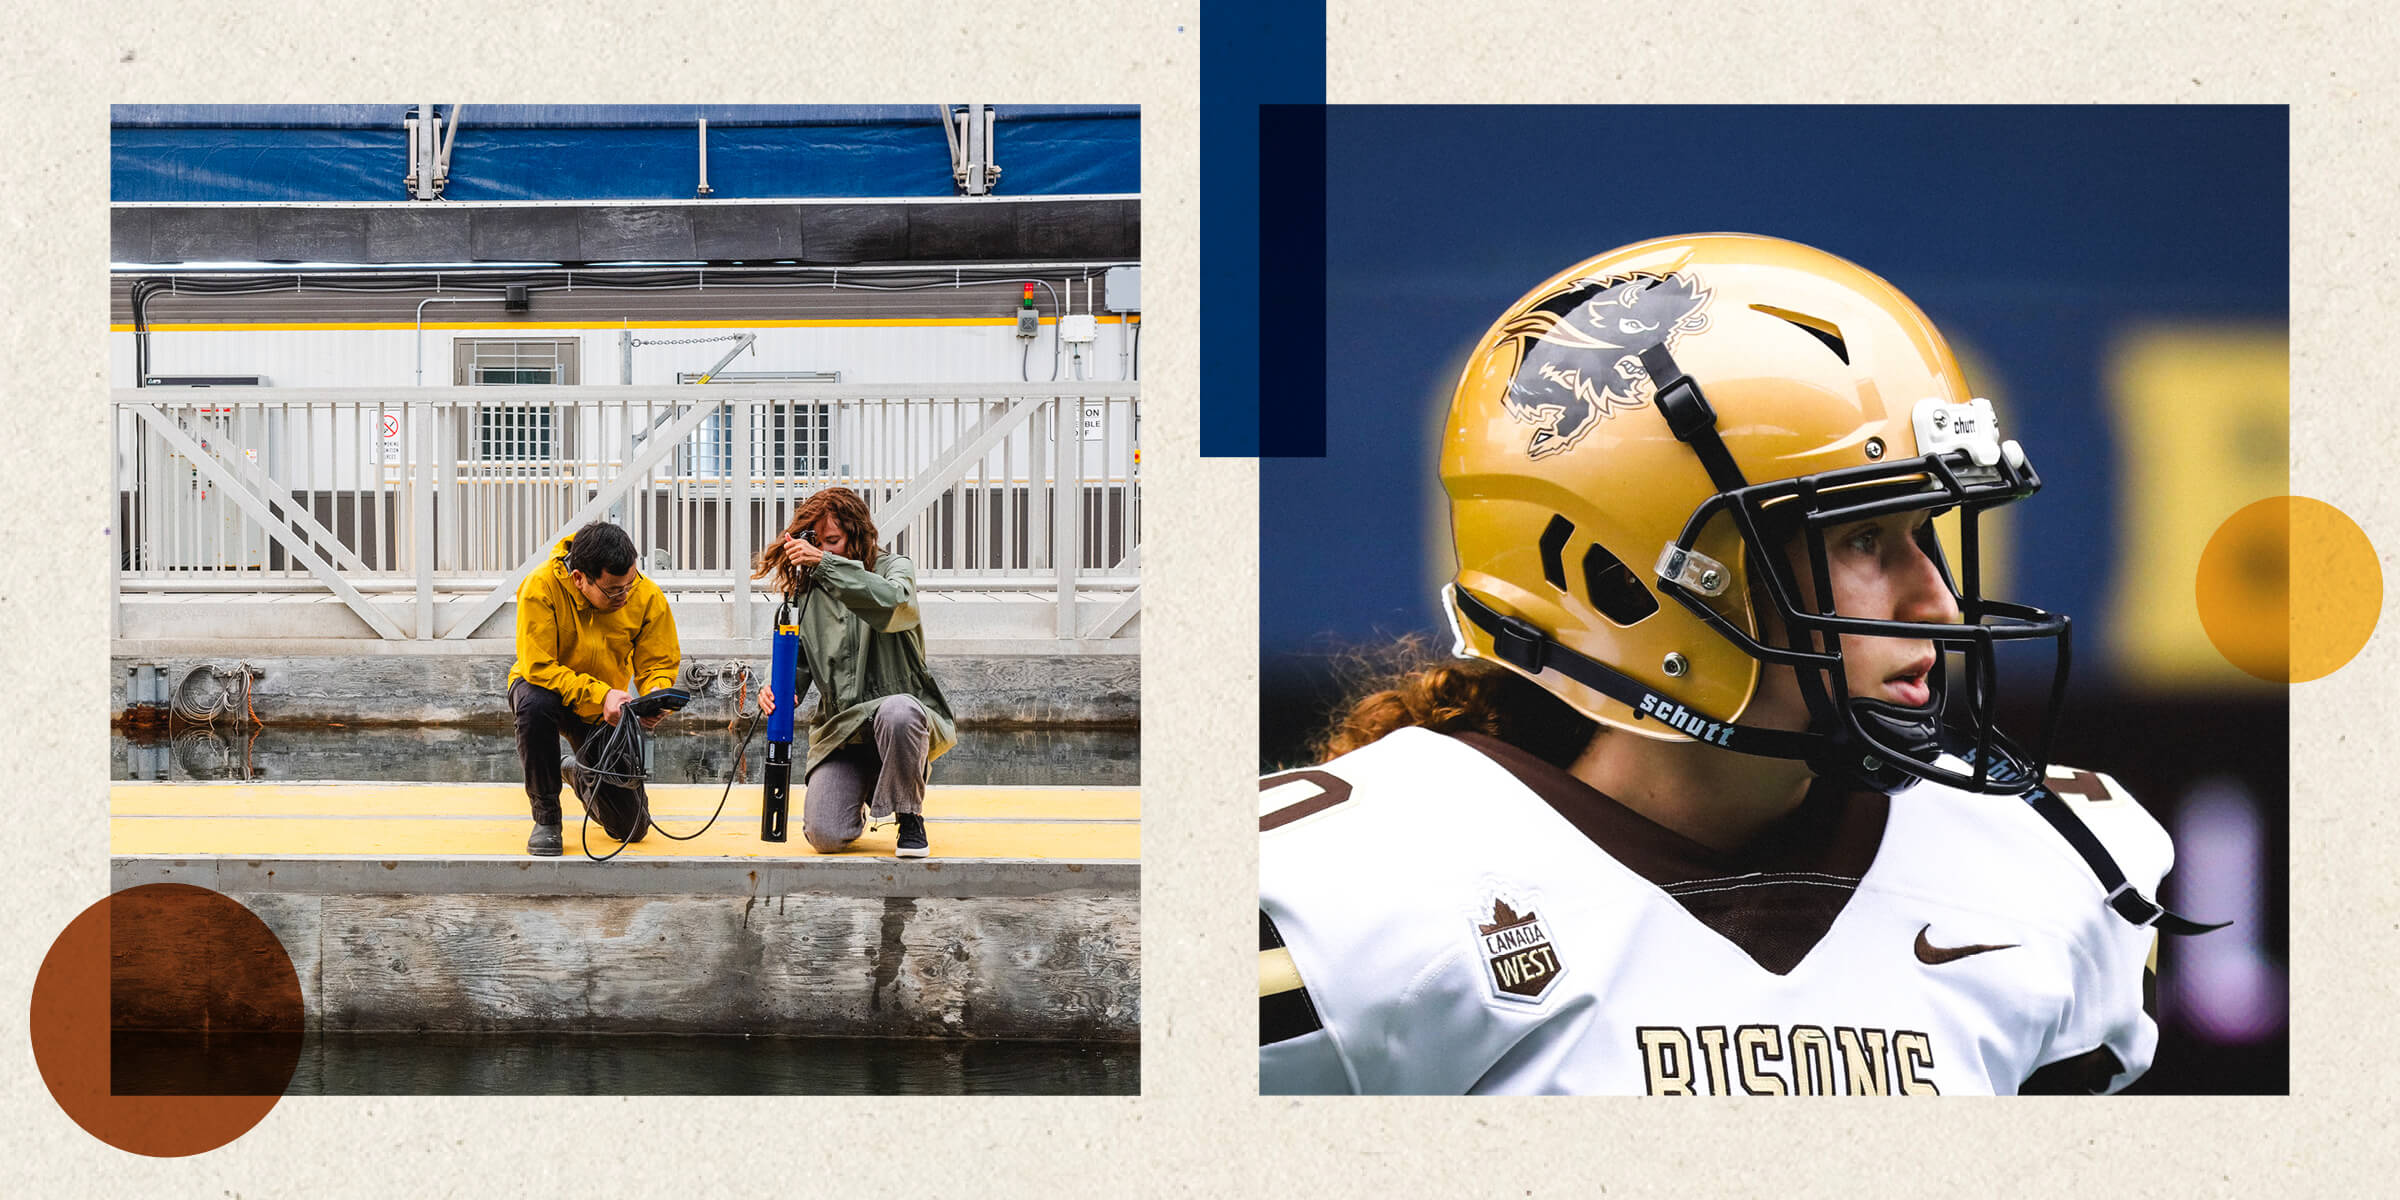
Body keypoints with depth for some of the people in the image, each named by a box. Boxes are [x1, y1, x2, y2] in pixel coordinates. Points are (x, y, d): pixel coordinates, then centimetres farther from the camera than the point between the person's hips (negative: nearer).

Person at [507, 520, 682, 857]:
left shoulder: (648, 595, -18)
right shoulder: (541, 587, -28)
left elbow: (659, 664, -8)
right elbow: (539, 667, -29)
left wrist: (657, 697, -31)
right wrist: (598, 695, -39)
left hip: (606, 711, 3)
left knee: (631, 826, -1)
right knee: (536, 703, -41)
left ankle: (582, 774, 36)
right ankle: (545, 816, -18)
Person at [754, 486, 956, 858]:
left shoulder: (893, 567, 1)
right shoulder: (807, 590, 13)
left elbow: (899, 605, -24)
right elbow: (797, 662, 14)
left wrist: (827, 563, -29)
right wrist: (780, 689, -10)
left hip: (900, 710, -3)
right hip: (840, 728, 4)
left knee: (897, 711, -42)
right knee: (824, 836, -18)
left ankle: (910, 819, -15)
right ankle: (853, 806, 24)